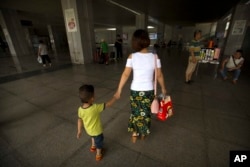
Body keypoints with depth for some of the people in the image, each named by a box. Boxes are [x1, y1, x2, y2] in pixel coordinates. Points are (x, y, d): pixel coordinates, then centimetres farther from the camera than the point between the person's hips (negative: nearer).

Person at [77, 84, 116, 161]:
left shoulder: (80, 109, -21)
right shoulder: (96, 107, -38)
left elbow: (80, 121, -7)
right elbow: (108, 104, -30)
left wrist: (79, 131, 8)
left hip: (88, 130, 5)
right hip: (97, 131, -5)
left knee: (93, 137, 38)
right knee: (99, 141, 25)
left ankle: (93, 147, 62)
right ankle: (98, 155, 49)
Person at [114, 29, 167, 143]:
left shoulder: (132, 56, -12)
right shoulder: (154, 57, -10)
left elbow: (125, 75, -10)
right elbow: (159, 76, -3)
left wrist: (119, 90, -1)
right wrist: (163, 88, 12)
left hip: (135, 90, 0)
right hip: (149, 91, 1)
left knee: (135, 112, 23)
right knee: (146, 112, 23)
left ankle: (135, 134, 40)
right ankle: (143, 134, 45)